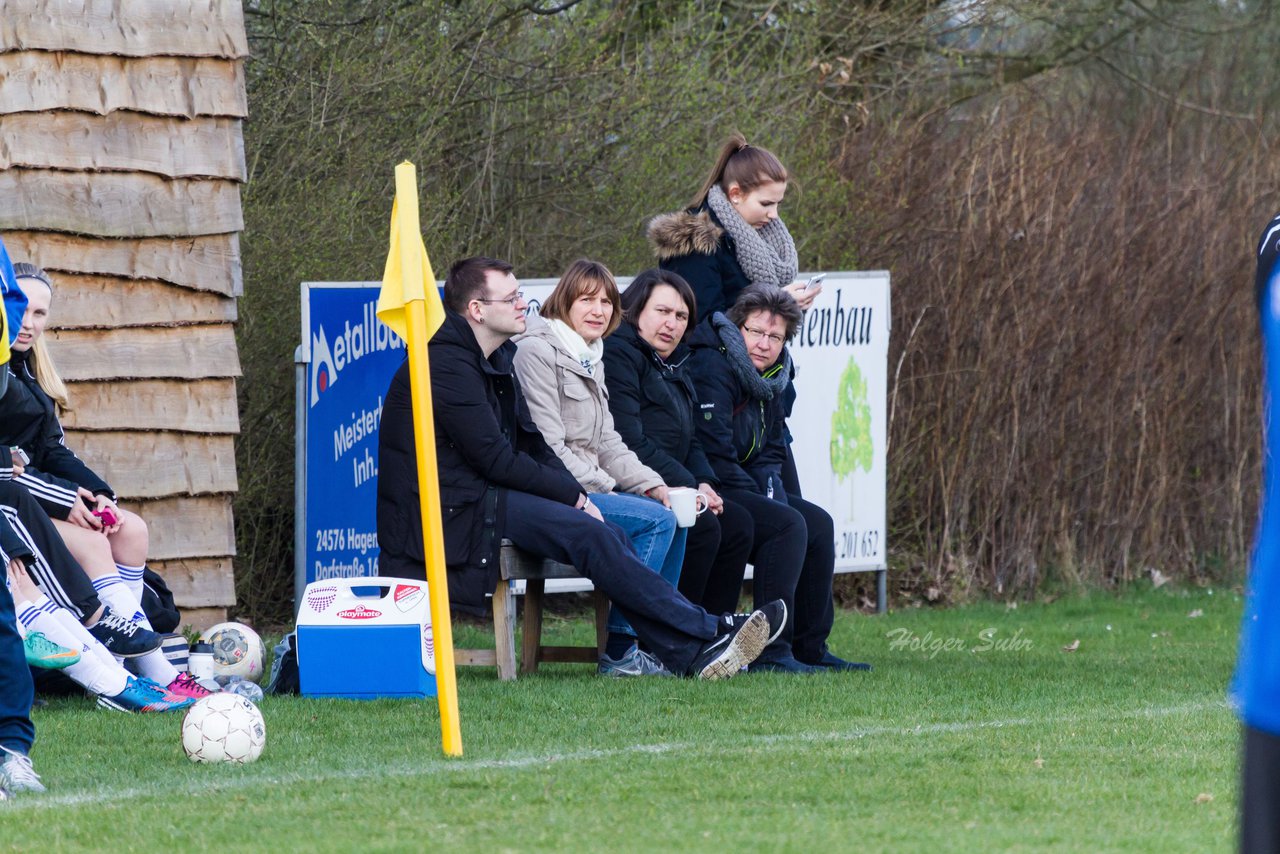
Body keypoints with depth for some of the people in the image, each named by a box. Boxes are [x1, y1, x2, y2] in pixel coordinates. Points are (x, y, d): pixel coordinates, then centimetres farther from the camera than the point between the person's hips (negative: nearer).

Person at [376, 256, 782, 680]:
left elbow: (530, 443, 17)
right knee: (588, 535, -21)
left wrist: (577, 495, 0)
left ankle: (689, 652, -17)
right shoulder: (447, 364, -14)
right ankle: (707, 632, -20)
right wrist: (574, 496, -10)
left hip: (485, 497, 10)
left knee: (607, 535, -8)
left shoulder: (498, 358, 17)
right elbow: (495, 459, -17)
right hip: (453, 512, -10)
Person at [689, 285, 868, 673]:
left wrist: (770, 490, -4)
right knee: (787, 524, -24)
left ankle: (810, 648, 10)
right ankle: (771, 651, -26)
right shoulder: (712, 369, -16)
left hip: (742, 492, 11)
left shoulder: (768, 378, 14)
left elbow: (772, 453, 17)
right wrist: (760, 501, -16)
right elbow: (714, 453, -23)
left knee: (818, 524, 7)